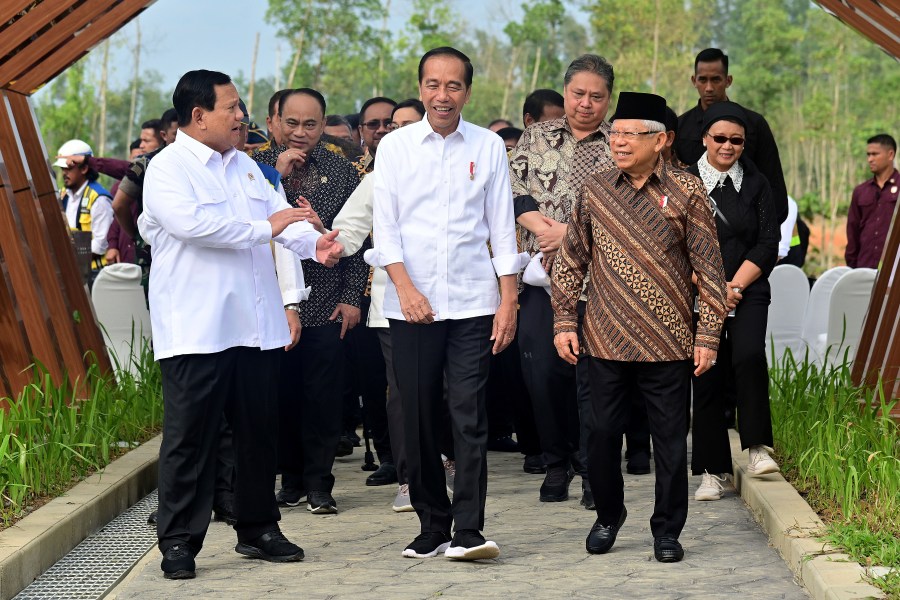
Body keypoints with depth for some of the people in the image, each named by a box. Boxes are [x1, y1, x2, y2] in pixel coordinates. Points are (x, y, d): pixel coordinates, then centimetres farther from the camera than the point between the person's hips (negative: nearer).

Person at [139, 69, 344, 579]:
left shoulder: (244, 165, 18)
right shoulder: (168, 169, -7)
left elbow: (281, 215, 12)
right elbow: (192, 222, -23)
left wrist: (314, 243, -9)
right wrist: (263, 228, -16)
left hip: (257, 326, 7)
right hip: (196, 329, -7)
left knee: (259, 431, 12)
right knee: (191, 437, -3)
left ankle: (258, 528, 24)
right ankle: (179, 542, 5)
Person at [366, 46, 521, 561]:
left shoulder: (488, 147, 5)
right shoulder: (395, 147, 5)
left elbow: (502, 227, 5)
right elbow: (385, 225, 2)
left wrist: (509, 301, -1)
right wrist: (405, 287, -11)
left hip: (473, 304, -1)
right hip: (412, 305, 1)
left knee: (470, 417, -6)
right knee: (419, 418, 4)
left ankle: (468, 531, -6)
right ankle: (432, 526, 15)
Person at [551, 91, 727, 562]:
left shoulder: (686, 192, -2)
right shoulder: (594, 189, 5)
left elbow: (709, 268, 0)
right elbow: (570, 260, 10)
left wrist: (708, 336, -4)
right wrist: (564, 321, 4)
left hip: (668, 344, -2)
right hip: (605, 342, 2)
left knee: (670, 439, 4)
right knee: (603, 434, 9)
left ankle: (667, 530, 18)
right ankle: (608, 516, 30)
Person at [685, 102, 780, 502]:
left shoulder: (756, 184, 7)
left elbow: (768, 244, 4)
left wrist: (735, 286, -7)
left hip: (748, 291, 0)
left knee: (749, 355, -25)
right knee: (707, 377, -2)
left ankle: (758, 447, -14)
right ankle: (712, 471, 8)